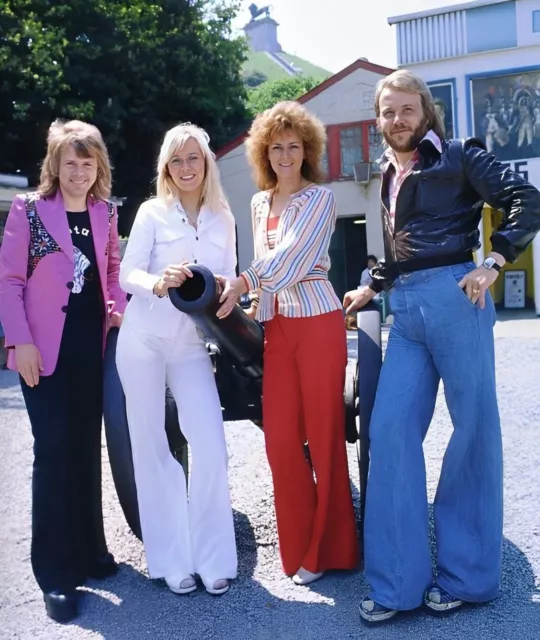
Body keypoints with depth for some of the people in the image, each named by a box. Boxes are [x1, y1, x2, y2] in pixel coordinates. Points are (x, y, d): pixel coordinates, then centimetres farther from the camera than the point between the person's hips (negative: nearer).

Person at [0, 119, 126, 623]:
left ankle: (88, 551, 26)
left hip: (93, 346, 5)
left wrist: (119, 312, 0)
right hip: (46, 350, -4)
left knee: (87, 449, 12)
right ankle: (56, 572, 7)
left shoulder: (105, 213, 9)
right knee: (54, 452, -4)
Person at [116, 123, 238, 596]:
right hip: (144, 339, -1)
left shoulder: (223, 219, 10)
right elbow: (128, 274, -7)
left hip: (193, 343, 2)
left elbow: (229, 280, 11)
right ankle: (172, 560, 14)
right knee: (152, 447, 2)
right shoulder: (152, 212, 1)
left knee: (211, 445, -7)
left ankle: (213, 559, 7)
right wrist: (158, 282, -28)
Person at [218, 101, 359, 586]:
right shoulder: (259, 203, 17)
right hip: (276, 325, 6)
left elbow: (292, 255, -13)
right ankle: (301, 547, 18)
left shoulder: (319, 198, -1)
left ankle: (328, 548, 13)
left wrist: (245, 282, -20)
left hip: (317, 321, -5)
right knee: (280, 438, 3)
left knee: (323, 434, -1)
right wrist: (253, 302, 17)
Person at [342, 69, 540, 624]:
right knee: (391, 428, -2)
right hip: (406, 310, 6)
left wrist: (492, 263, -14)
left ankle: (466, 574, 15)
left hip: (453, 297, -6)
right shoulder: (389, 175, 19)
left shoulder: (457, 157, 0)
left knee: (473, 427, 2)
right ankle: (398, 580, 7)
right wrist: (369, 289, 28)